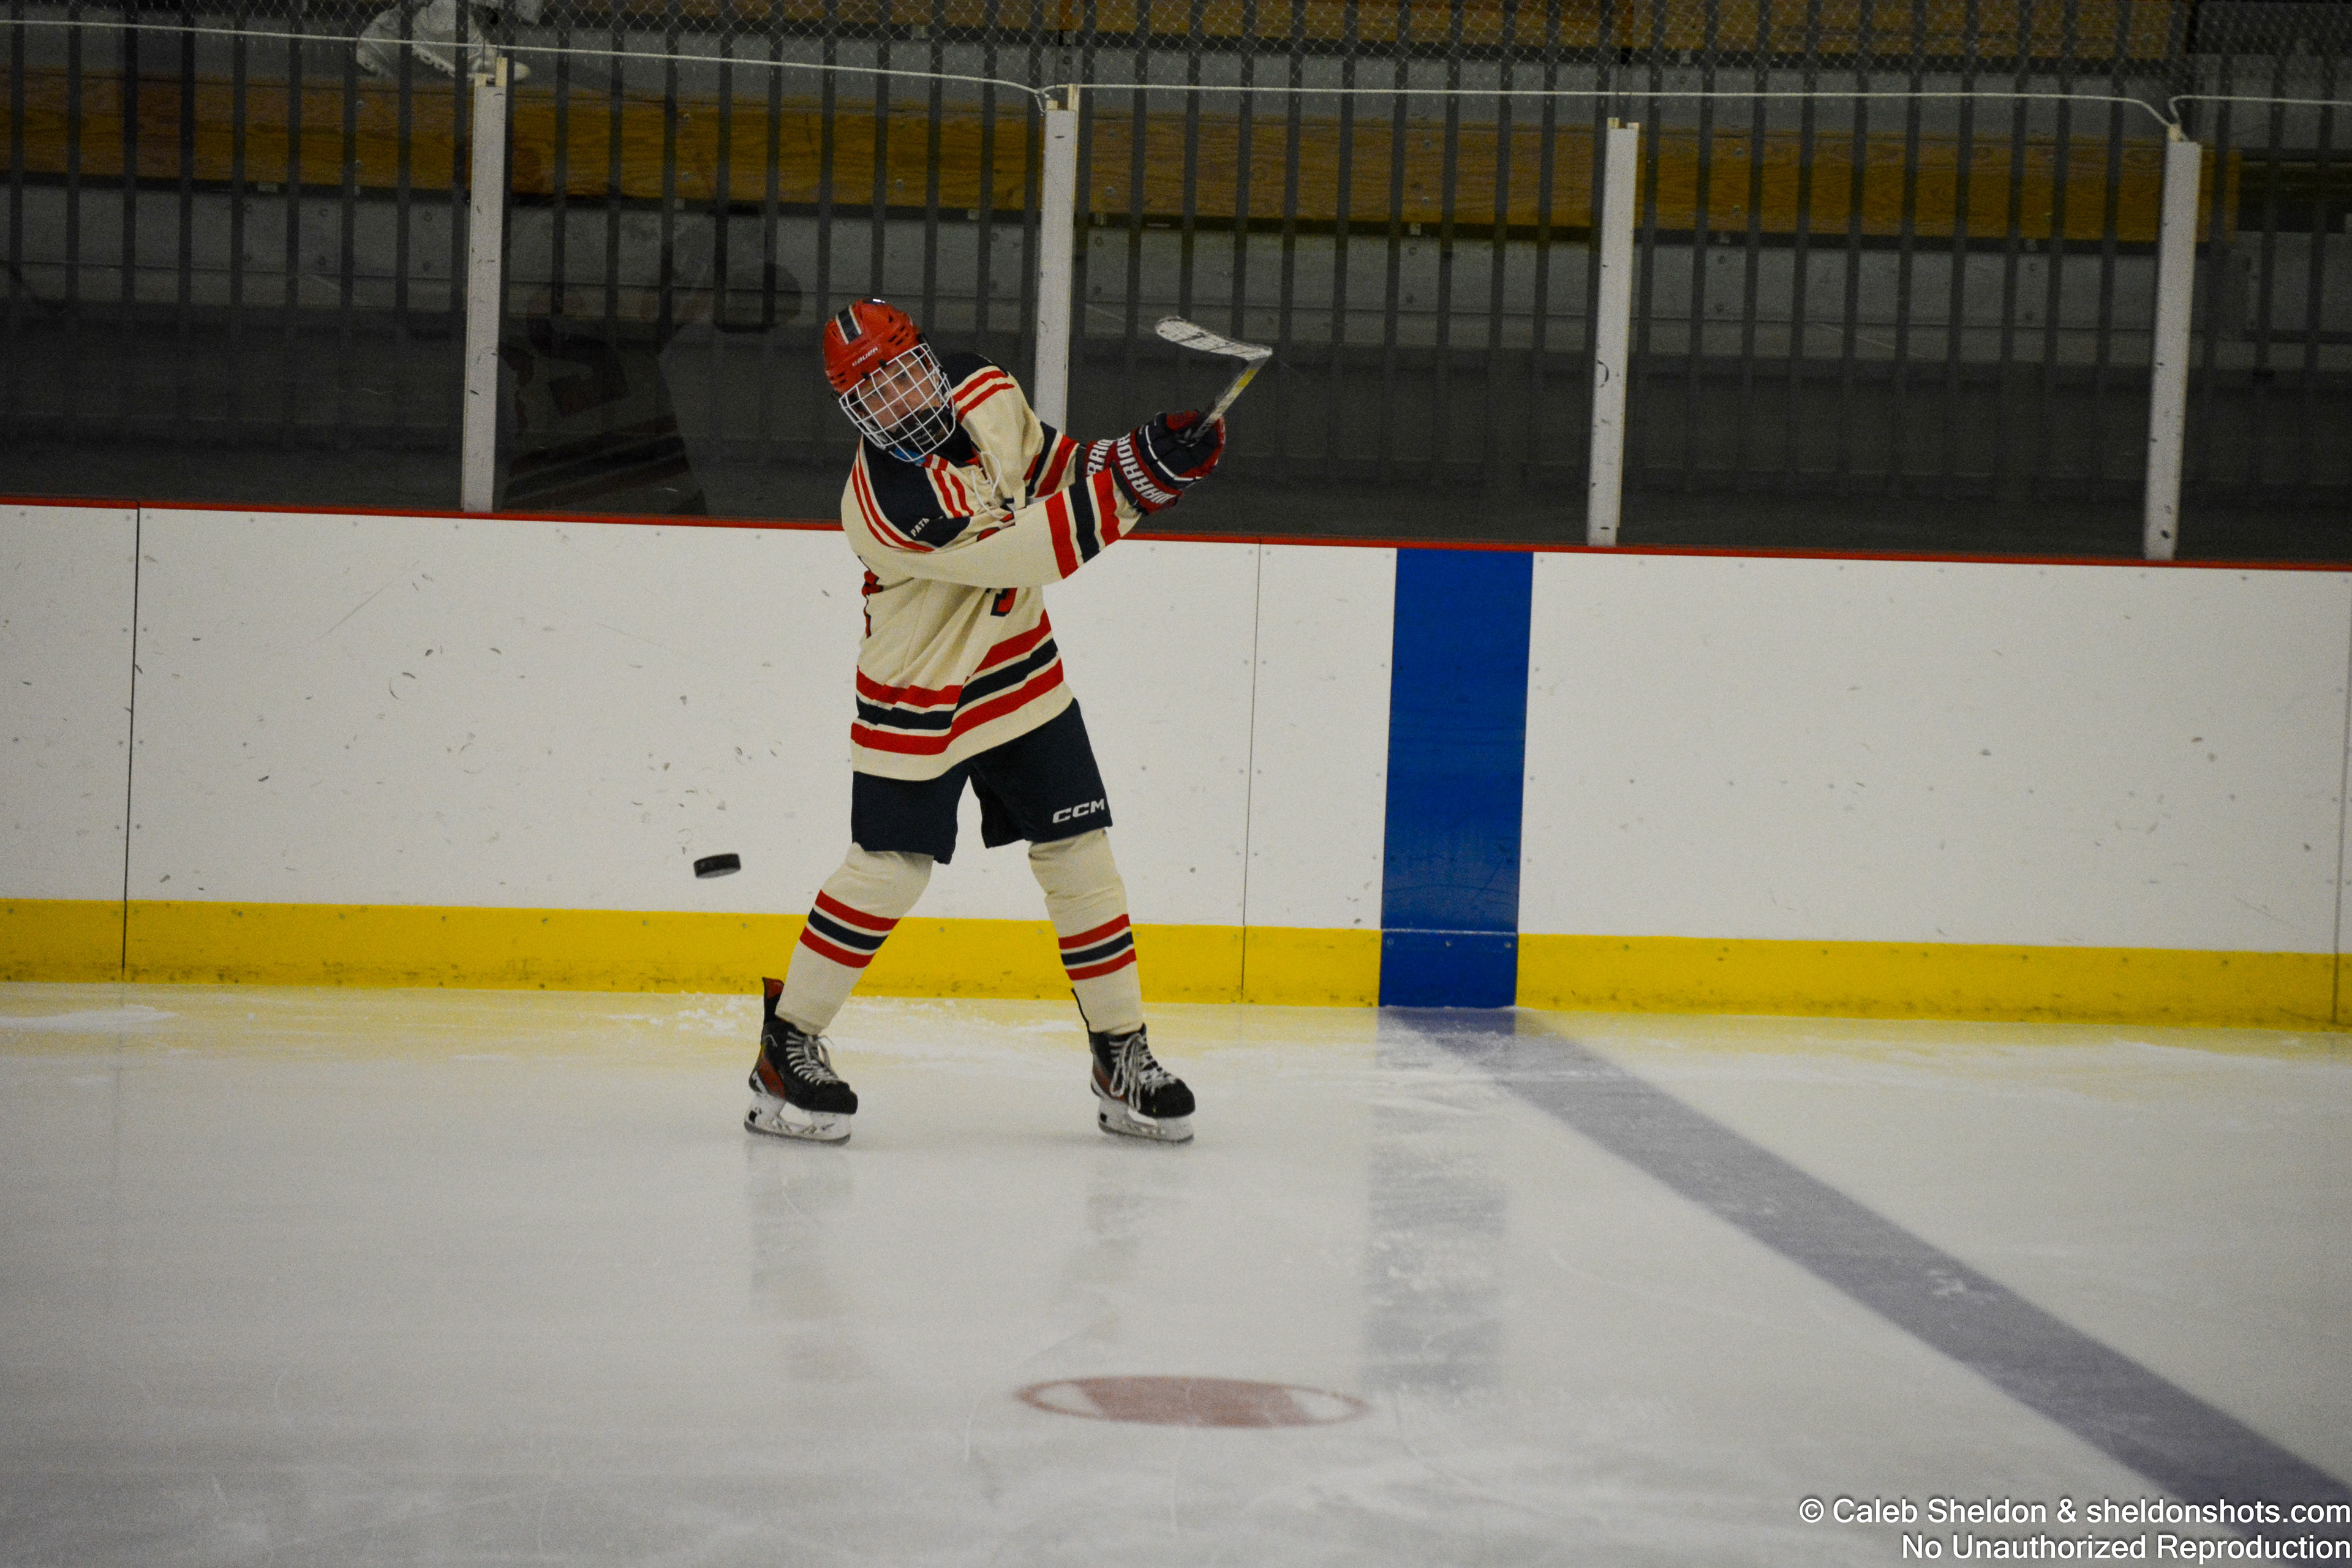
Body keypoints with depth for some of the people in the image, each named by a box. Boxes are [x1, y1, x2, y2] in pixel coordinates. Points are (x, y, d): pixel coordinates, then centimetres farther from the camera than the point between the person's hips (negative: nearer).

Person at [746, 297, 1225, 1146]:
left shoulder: (983, 389, -8)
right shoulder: (885, 500, -29)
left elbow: (1046, 464, 10)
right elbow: (1029, 552, -33)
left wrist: (1144, 456, -8)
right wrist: (1135, 477, -37)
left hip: (1022, 675, 6)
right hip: (921, 701, -6)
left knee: (1080, 854, 4)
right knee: (887, 872, -4)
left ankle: (1122, 1056, 12)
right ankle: (789, 1041, 12)